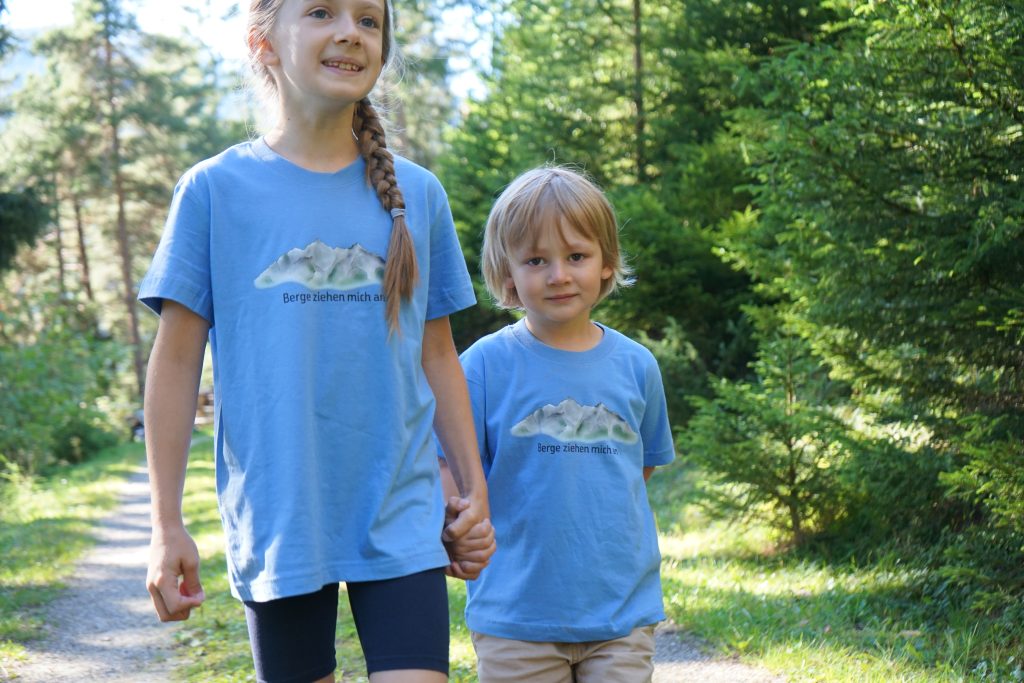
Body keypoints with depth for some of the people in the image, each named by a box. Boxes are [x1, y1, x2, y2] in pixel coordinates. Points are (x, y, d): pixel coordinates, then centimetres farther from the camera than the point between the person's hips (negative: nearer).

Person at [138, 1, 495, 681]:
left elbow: (437, 355, 11)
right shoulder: (215, 189, -1)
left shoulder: (417, 193, 6)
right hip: (278, 519, -1)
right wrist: (167, 525, -2)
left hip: (401, 519, 1)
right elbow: (177, 361, 0)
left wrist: (474, 489, 10)